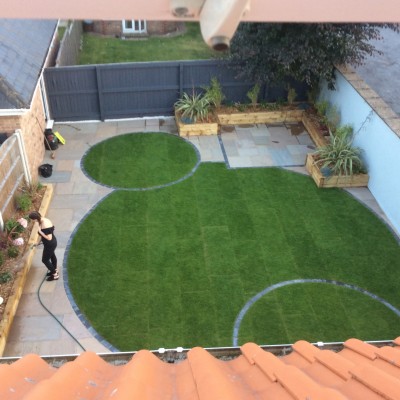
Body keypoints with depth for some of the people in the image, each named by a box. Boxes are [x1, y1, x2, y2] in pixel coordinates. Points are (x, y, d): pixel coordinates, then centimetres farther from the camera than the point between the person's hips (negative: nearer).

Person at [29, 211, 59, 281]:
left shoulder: (45, 225, -34)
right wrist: (39, 241, 16)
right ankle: (55, 270, 50)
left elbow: (49, 238, -32)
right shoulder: (43, 220, -5)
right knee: (52, 256, 27)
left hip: (50, 245, -9)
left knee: (45, 260, 7)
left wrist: (40, 231, -28)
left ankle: (55, 275, 21)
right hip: (51, 243, 10)